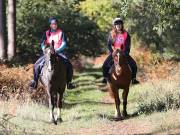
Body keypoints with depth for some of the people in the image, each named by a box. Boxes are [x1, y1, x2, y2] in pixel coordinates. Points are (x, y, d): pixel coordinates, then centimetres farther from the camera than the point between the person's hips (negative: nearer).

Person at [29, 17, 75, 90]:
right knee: (37, 65, -16)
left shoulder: (61, 33, 3)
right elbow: (42, 43, 3)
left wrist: (57, 50, -19)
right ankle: (35, 82, -3)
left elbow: (64, 44, -5)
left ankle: (68, 82, -14)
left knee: (68, 65, -25)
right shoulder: (47, 33, 7)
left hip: (59, 53, -1)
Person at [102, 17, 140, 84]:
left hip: (124, 53, 0)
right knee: (105, 65, -17)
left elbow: (128, 46, -6)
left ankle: (133, 79, 1)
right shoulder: (112, 34, -3)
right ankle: (105, 78, 5)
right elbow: (109, 45, -1)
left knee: (133, 65, -15)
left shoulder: (126, 34, -6)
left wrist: (125, 54, -18)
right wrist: (113, 52, -14)